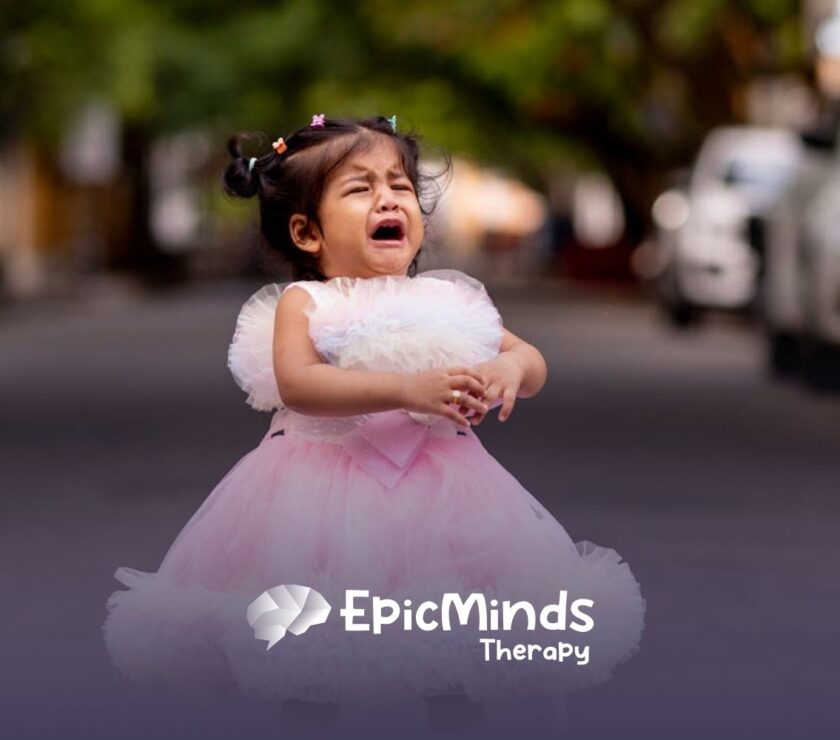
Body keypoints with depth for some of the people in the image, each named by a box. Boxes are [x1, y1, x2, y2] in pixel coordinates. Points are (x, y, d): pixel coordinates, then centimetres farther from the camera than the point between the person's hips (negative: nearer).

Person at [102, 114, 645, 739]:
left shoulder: (447, 299, 9)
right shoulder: (303, 303, -2)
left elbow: (533, 362, 10)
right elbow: (296, 384, -20)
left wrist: (510, 368, -17)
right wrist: (408, 389, -31)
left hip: (438, 494, 3)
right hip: (328, 496, -3)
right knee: (313, 656, -1)